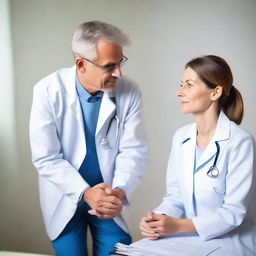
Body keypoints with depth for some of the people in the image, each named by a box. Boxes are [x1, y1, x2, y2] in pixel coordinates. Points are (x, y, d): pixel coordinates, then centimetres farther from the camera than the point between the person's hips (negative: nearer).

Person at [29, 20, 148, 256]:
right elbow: (46, 158, -14)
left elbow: (133, 150, -9)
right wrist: (85, 192, -24)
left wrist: (120, 190, -25)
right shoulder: (48, 91, -16)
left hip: (110, 199, 2)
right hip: (65, 199, -1)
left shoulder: (129, 93, -12)